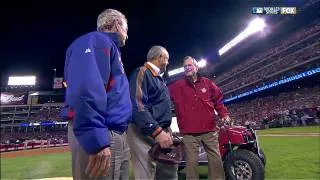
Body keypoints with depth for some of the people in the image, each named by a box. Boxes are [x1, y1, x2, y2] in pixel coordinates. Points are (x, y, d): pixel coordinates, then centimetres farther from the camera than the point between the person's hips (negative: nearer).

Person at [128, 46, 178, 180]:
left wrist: (166, 130, 14)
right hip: (146, 133, -9)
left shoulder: (159, 78, 21)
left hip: (161, 131, 9)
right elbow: (137, 106, -21)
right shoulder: (142, 72, -8)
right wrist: (157, 131, -24)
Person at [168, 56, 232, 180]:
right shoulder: (177, 86, 5)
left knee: (216, 160, 10)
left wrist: (224, 114, 0)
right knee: (191, 162, 5)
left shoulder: (207, 83, 10)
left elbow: (218, 100, 12)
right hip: (189, 133, -1)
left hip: (209, 130, 2)